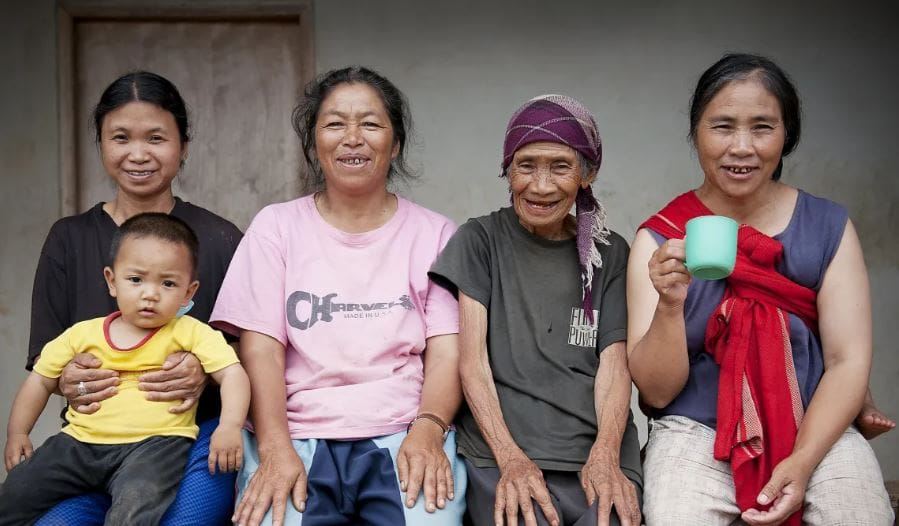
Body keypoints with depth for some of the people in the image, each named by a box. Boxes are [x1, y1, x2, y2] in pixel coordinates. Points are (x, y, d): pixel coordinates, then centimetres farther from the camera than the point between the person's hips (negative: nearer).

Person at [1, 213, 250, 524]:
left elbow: (233, 373, -8)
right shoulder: (83, 334, 9)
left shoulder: (191, 333, -1)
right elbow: (42, 380, 20)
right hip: (81, 442, 5)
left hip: (155, 443, -4)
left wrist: (230, 427, -24)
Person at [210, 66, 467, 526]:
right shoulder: (277, 226, 9)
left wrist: (428, 430, -16)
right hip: (293, 437, 0)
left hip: (402, 436, 0)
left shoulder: (434, 233, 9)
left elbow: (446, 352, 2)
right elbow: (261, 350, 0)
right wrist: (275, 448, -14)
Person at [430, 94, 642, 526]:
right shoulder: (480, 240, 8)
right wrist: (510, 458, -14)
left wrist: (606, 453, -13)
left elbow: (614, 363, 5)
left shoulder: (609, 253, 14)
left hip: (597, 454, 2)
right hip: (500, 453, -1)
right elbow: (472, 360, 0)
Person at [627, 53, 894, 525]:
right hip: (696, 432, -1)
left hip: (817, 431, 1)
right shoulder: (660, 238, -3)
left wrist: (801, 462, -14)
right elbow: (656, 392, -6)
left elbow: (849, 361, -1)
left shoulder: (829, 227, 1)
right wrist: (670, 305, -24)